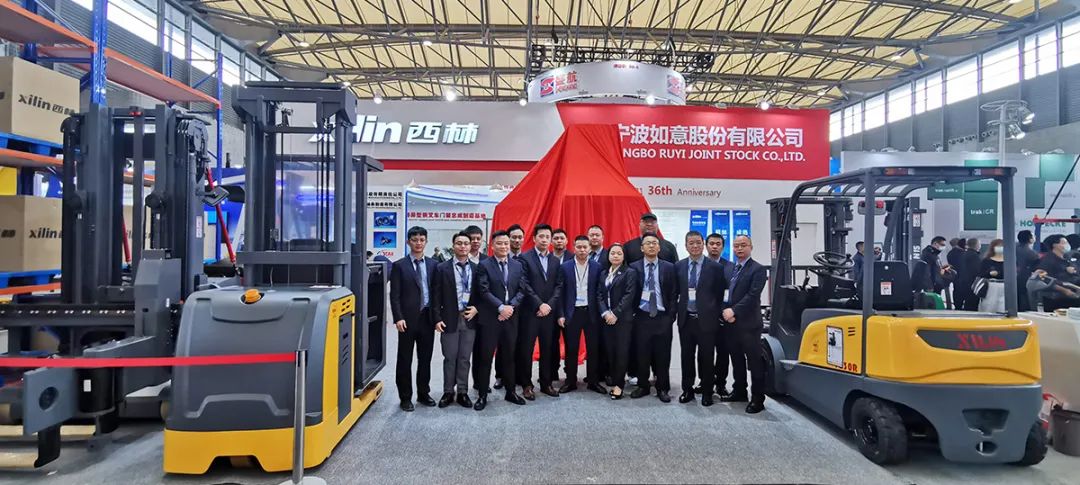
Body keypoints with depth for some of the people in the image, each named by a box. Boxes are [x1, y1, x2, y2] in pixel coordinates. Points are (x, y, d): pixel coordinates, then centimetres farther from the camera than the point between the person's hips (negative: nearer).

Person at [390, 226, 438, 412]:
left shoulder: (433, 264, 7)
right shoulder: (399, 266, -1)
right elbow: (394, 295, -5)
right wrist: (398, 318, -13)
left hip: (428, 318, 3)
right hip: (408, 319, -3)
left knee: (425, 358, 12)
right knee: (405, 360, 6)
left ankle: (423, 393, 26)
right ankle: (405, 397, 17)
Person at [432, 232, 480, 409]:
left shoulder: (476, 268, 4)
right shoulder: (442, 268, -2)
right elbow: (436, 296, -3)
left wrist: (476, 308, -6)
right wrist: (438, 319, -9)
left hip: (470, 319, 2)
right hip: (449, 319, -2)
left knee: (465, 358, 9)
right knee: (450, 358, 7)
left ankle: (462, 392, 19)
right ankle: (448, 392, 20)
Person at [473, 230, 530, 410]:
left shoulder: (517, 265, 9)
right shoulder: (484, 265, -4)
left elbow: (522, 290, 4)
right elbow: (484, 291, -11)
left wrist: (511, 307, -10)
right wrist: (501, 307, -18)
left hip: (510, 317, 4)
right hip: (490, 318, -3)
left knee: (509, 356, 12)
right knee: (485, 357, 2)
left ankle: (510, 392, 24)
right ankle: (482, 395, 12)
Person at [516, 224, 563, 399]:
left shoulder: (555, 261, 12)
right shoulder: (525, 258, -3)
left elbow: (559, 286, 6)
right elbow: (524, 285, -10)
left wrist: (549, 305, -7)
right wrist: (539, 304, -13)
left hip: (549, 312, 4)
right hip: (530, 311, -4)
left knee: (548, 349, 8)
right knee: (526, 349, 1)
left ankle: (546, 383, 19)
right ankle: (526, 385, 12)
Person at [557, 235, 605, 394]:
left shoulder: (597, 267, 2)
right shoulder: (565, 267, 1)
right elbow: (561, 292, 1)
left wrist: (601, 313, -2)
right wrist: (561, 314, -4)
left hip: (591, 312, 1)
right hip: (572, 312, 0)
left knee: (593, 348, 6)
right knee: (571, 348, 6)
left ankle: (593, 381, 18)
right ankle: (570, 381, 17)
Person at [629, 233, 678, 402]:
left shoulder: (669, 267, 4)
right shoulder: (633, 267, 2)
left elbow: (674, 293, 4)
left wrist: (671, 315, -3)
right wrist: (632, 312, -3)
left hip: (662, 317, 0)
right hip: (641, 317, 0)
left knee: (662, 355, 4)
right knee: (642, 354, 5)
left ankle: (662, 388, 17)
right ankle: (643, 386, 20)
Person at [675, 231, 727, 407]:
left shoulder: (715, 267, -4)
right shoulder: (679, 266, 5)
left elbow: (720, 294, 0)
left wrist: (716, 314, -1)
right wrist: (676, 311, 5)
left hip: (706, 320, -3)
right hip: (686, 319, 3)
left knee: (706, 358, 5)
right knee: (686, 357, 11)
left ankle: (707, 392, 20)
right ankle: (687, 390, 24)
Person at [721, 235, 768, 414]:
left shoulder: (757, 269, -6)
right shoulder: (729, 269, 14)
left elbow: (752, 295, -16)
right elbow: (725, 293, 11)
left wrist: (733, 310, -18)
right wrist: (726, 311, -6)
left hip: (748, 323, -6)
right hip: (731, 322, 7)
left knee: (754, 362, -1)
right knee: (737, 359, 16)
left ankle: (758, 398, 7)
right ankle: (739, 391, 28)